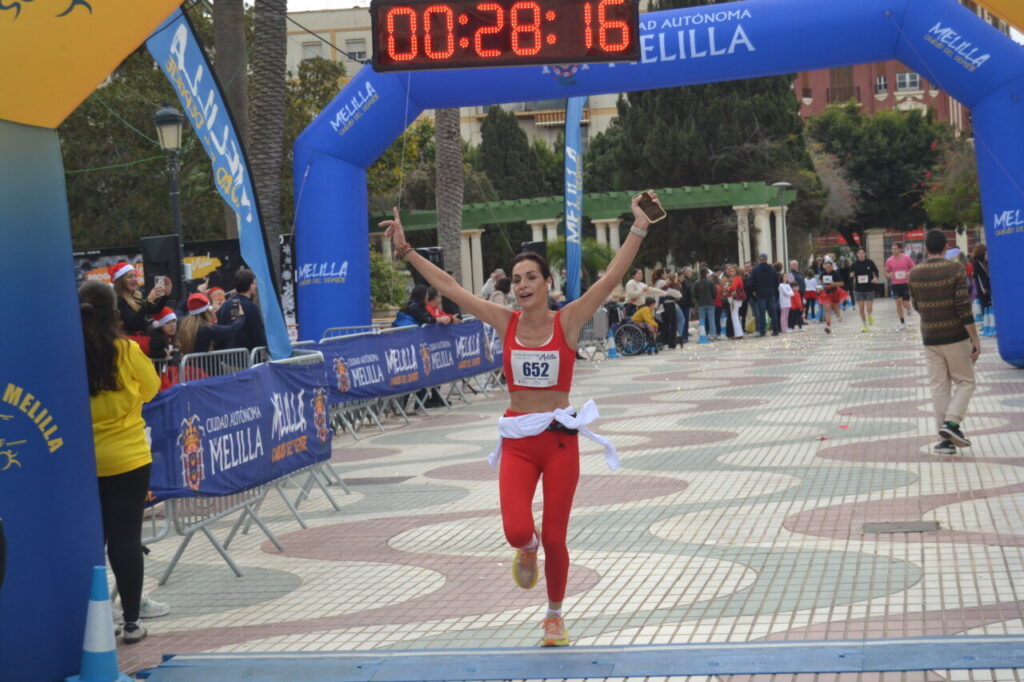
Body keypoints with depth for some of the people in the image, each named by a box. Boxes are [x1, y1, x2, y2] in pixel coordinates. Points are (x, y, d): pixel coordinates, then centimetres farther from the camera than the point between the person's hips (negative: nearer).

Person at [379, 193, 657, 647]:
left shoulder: (568, 320, -4)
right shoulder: (504, 322, 2)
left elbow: (611, 277, -11)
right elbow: (448, 286, 2)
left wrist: (638, 229, -18)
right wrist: (405, 251, 1)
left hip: (560, 439, -1)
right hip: (517, 442, 1)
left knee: (554, 538, 5)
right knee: (517, 531, -17)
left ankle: (555, 614, 30)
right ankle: (527, 550, 23)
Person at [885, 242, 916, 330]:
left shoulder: (907, 258, -5)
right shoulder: (890, 260, 0)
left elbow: (914, 268, 2)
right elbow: (886, 272, 11)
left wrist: (909, 273, -17)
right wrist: (889, 275, -11)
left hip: (906, 284, -2)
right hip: (895, 284, 2)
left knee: (905, 305, -4)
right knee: (898, 303, -1)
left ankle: (908, 308, 35)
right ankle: (902, 322, 9)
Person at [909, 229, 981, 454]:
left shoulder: (914, 274, 1)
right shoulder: (955, 270, -11)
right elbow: (964, 307, -15)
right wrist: (976, 339, -10)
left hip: (930, 339, 4)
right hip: (956, 337, -3)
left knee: (939, 386, 7)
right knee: (965, 382, 10)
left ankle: (946, 440, 4)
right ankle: (952, 422, -10)